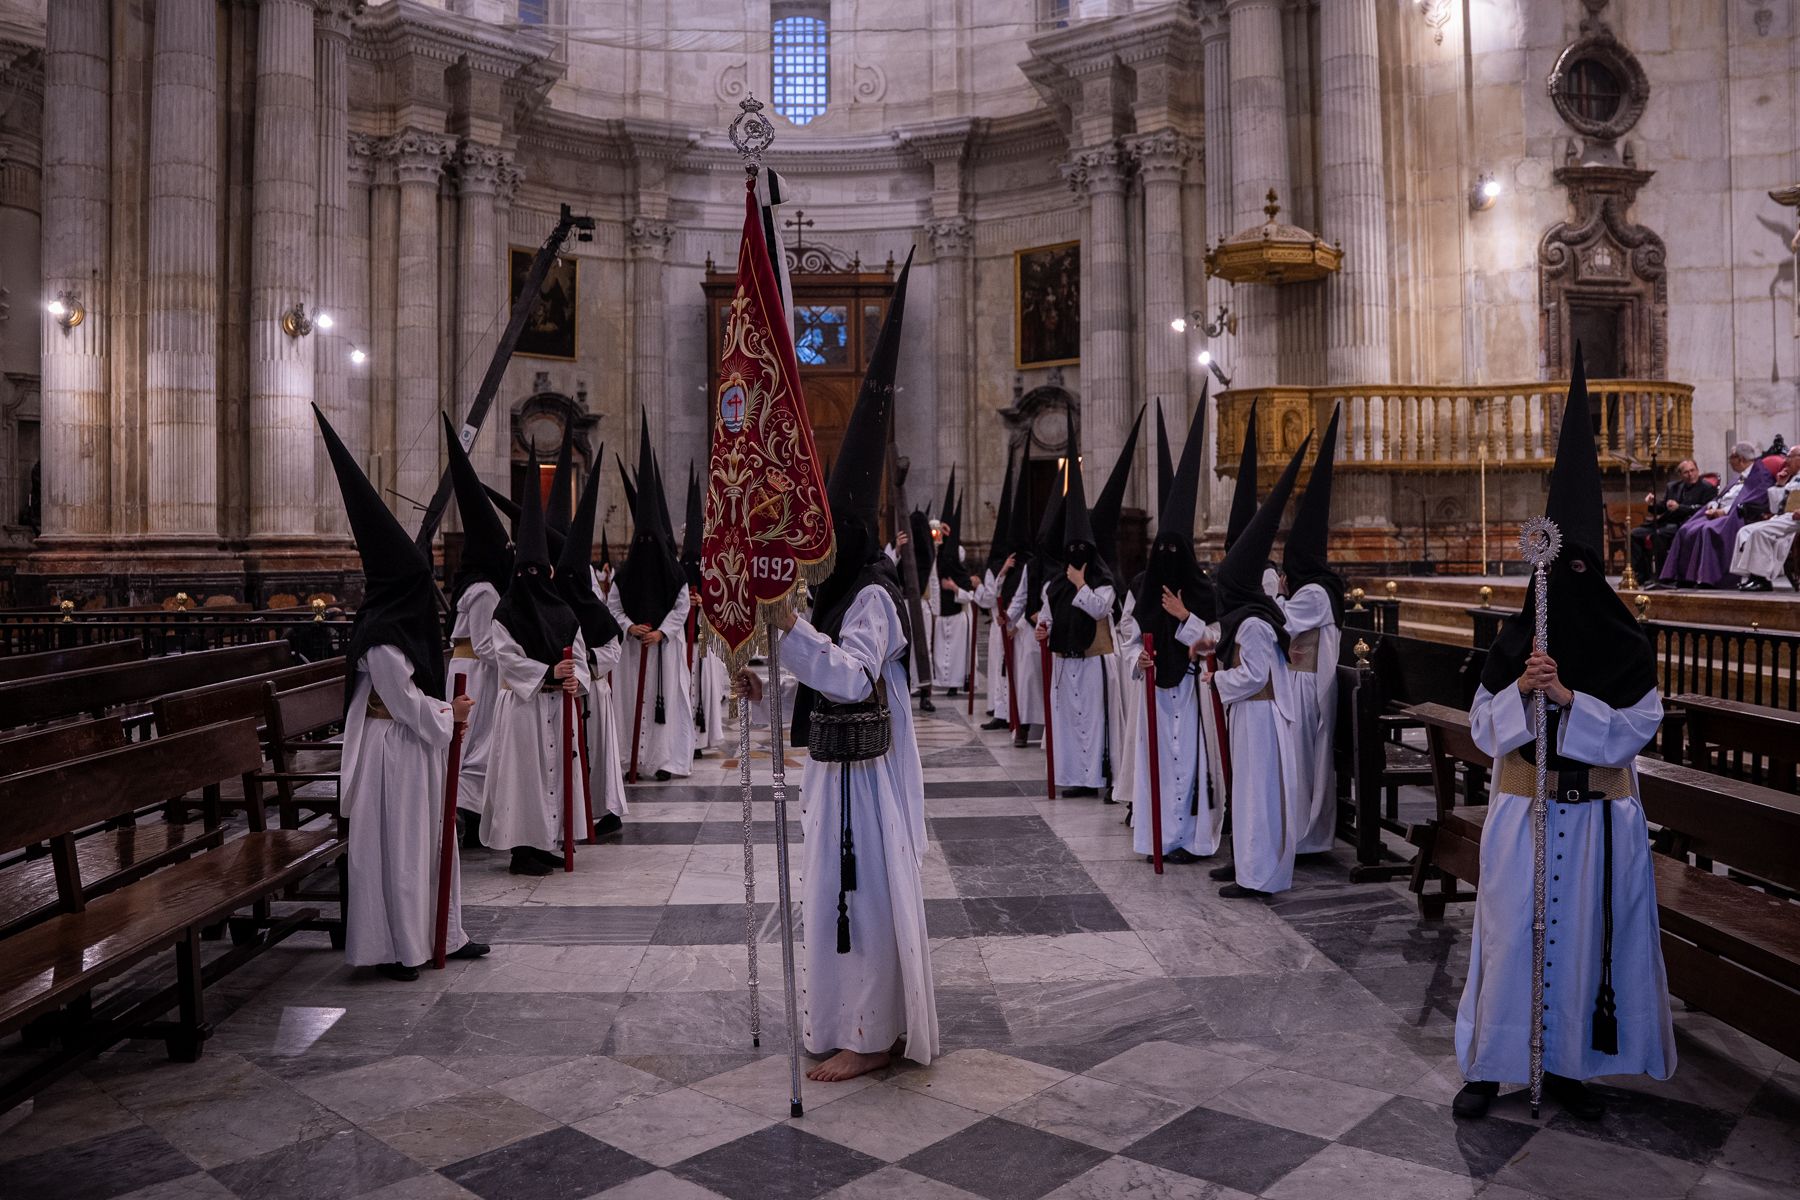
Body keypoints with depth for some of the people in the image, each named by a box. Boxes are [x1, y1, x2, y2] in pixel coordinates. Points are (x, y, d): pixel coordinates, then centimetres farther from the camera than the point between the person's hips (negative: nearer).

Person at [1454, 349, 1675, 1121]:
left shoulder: (1625, 644, -1)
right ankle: (1489, 1065, 14)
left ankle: (1567, 1066, 22)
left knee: (1585, 935, 7)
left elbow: (1638, 728, -8)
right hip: (1523, 808, 0)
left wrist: (1568, 698, -21)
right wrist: (1521, 689, -20)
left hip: (1597, 815, 0)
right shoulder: (1514, 640, 0)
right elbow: (1483, 727, -2)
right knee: (1511, 933, 2)